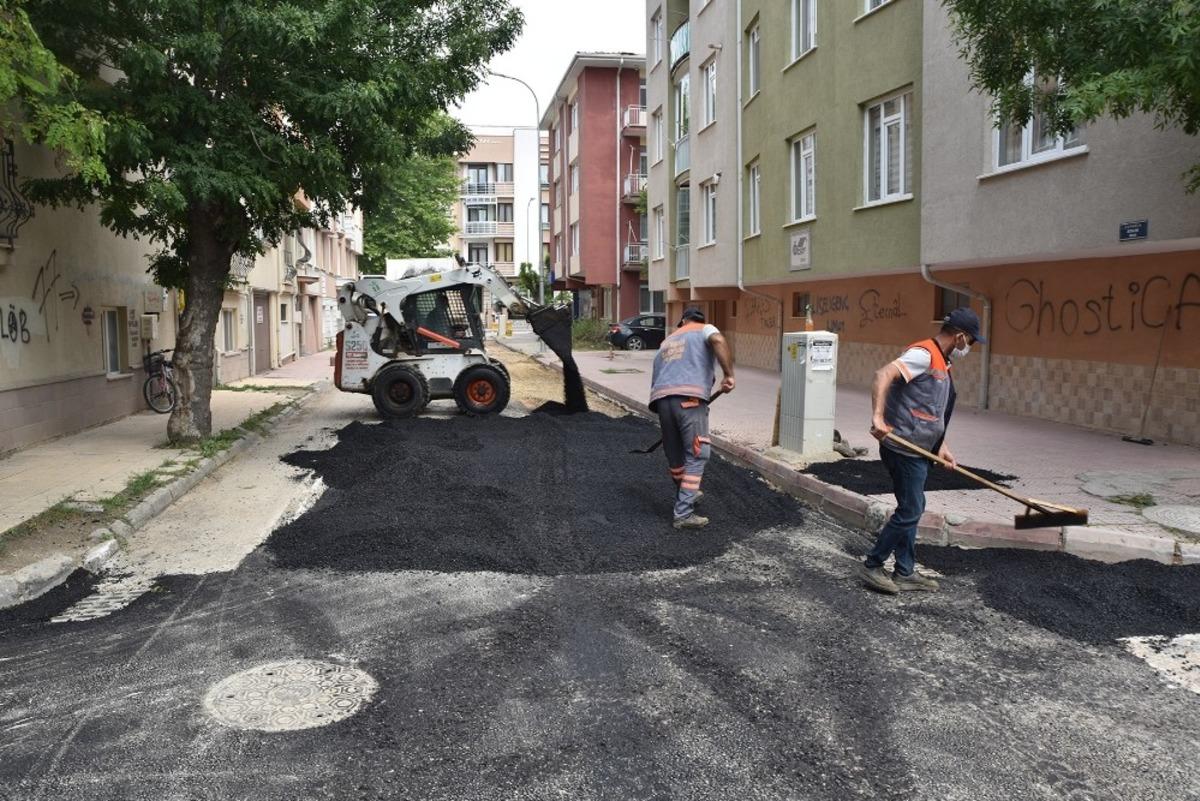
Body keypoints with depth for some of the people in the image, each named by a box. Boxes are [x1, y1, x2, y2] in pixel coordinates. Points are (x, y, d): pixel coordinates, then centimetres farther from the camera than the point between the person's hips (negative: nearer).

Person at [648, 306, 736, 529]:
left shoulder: (666, 342, 34)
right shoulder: (704, 329, 18)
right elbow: (718, 340, -9)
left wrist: (664, 413, 39)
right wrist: (729, 374, -11)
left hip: (661, 398, 6)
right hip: (689, 398, -6)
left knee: (674, 455, 19)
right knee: (697, 455, -1)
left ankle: (686, 495, 41)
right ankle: (683, 513, -5)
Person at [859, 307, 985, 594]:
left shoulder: (941, 363, 16)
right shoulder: (923, 354, -16)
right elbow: (883, 375, -31)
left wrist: (941, 445, 20)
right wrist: (878, 417, -40)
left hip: (917, 451, 10)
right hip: (903, 449, -10)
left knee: (912, 510, 15)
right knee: (909, 511, -4)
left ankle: (905, 573, 25)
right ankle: (872, 566, 7)